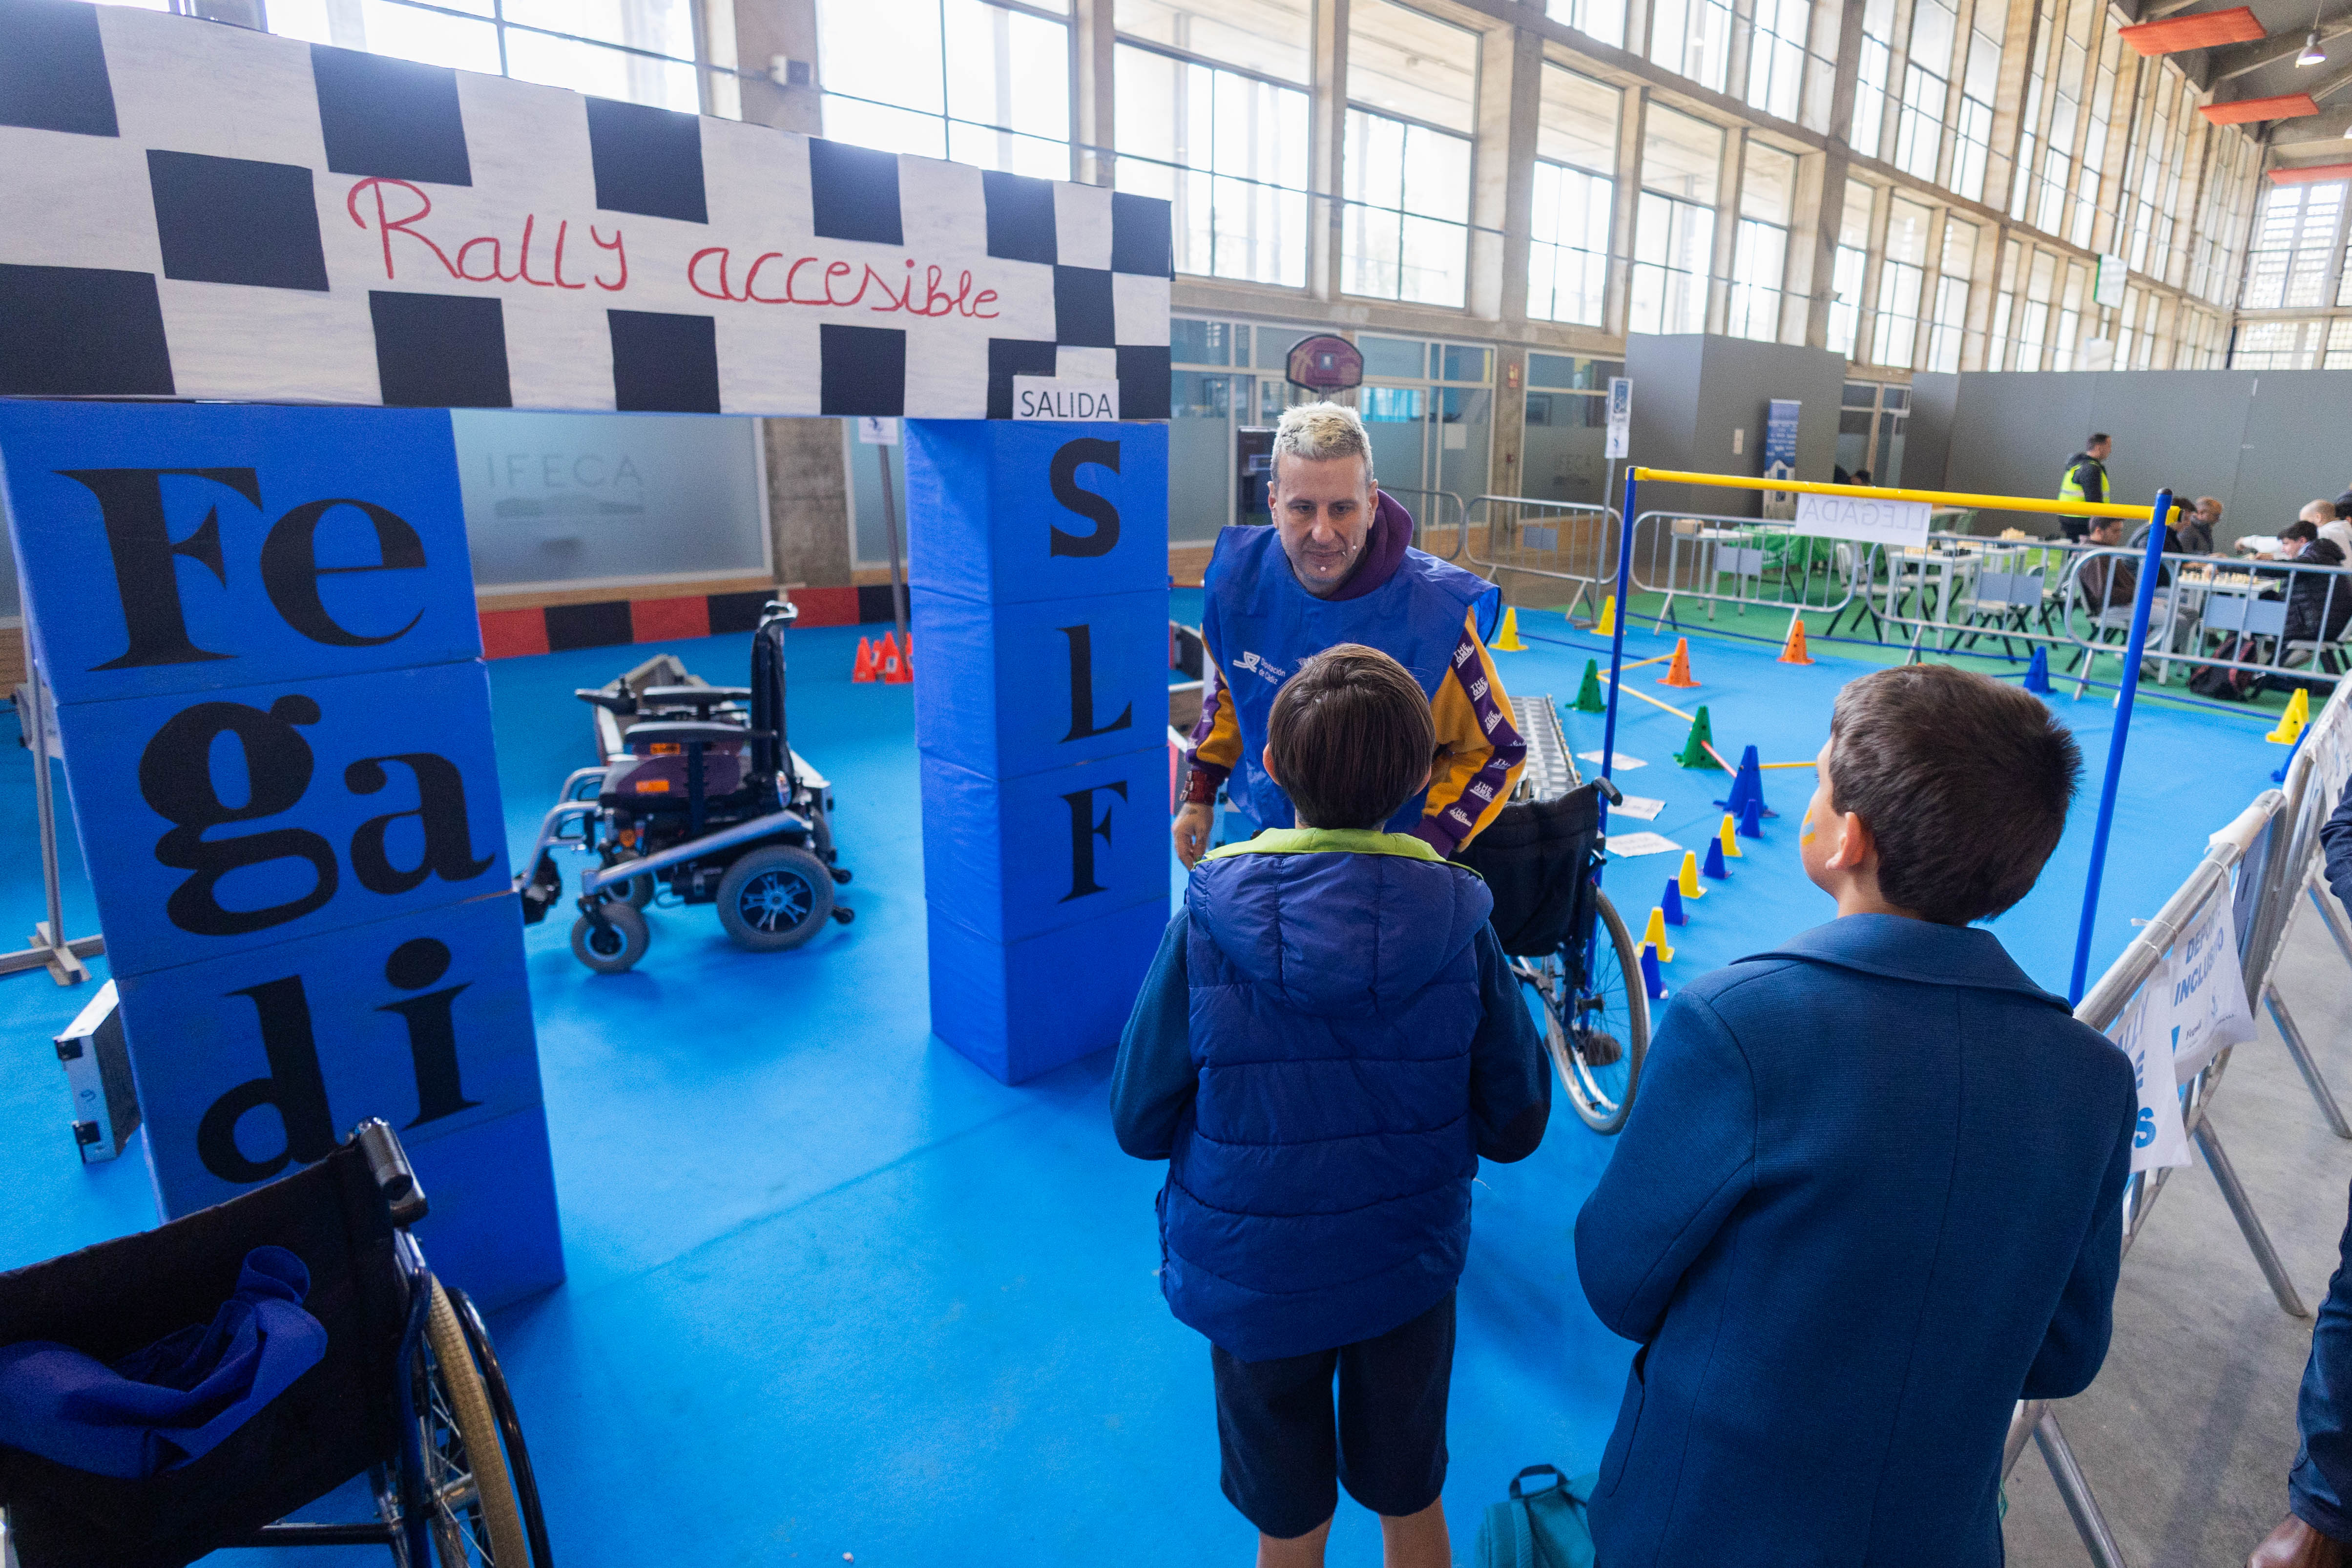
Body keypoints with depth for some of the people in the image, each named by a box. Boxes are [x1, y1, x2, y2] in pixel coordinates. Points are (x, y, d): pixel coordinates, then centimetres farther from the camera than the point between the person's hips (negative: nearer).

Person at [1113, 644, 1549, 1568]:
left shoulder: (1206, 923, -23)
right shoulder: (1459, 925, -19)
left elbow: (1140, 1125, -13)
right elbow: (1515, 1127, -9)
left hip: (1250, 1280, -1)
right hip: (1410, 1273, 1)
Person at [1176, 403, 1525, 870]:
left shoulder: (1435, 613, -25)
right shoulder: (1235, 578, -13)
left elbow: (1494, 751, -12)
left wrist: (1425, 848, -23)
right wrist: (1200, 793, 11)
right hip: (1259, 830, 4)